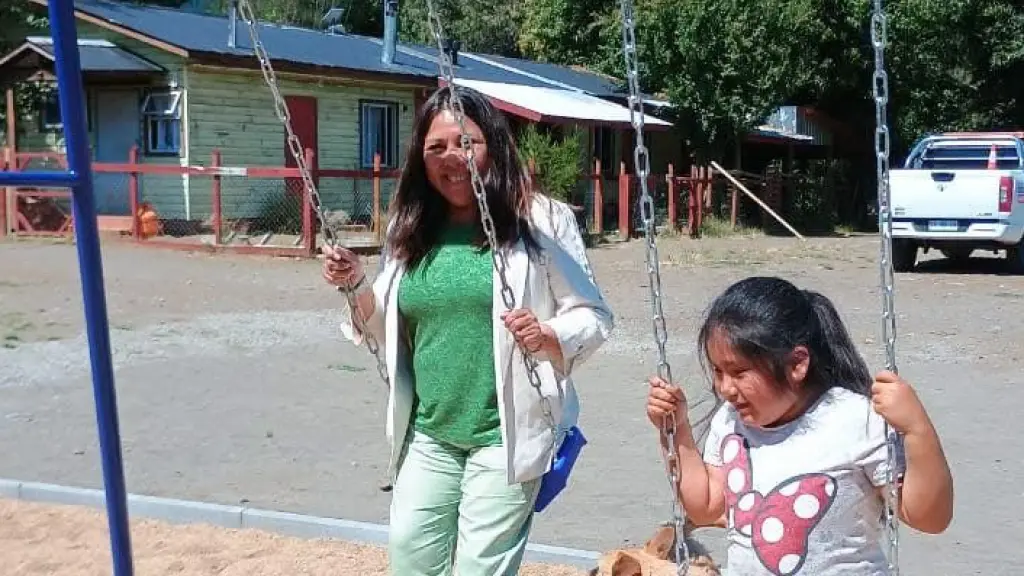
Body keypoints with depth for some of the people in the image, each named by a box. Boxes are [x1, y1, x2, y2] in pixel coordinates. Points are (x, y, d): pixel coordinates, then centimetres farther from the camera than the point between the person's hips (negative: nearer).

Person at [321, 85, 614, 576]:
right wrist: (356, 286, -4)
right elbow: (391, 331, 14)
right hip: (428, 435, 5)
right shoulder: (410, 230, 5)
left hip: (506, 435, -4)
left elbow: (593, 317, -4)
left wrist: (548, 336, -24)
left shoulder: (541, 221, -8)